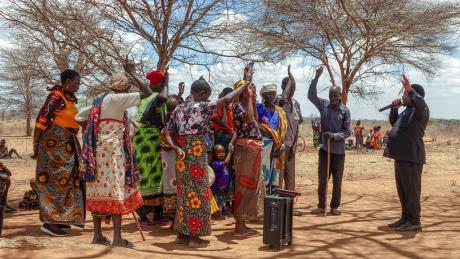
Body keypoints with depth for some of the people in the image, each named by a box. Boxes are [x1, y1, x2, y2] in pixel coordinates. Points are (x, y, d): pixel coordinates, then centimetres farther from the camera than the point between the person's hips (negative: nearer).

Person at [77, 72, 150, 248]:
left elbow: (78, 118, 16)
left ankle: (98, 235, 14)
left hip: (98, 150, 8)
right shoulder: (116, 99, -6)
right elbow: (147, 93, -8)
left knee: (99, 190, 9)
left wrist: (95, 129, 15)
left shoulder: (98, 102, 16)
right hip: (112, 149, -8)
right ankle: (117, 238, -4)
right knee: (116, 190, -5)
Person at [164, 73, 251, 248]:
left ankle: (182, 234, 23)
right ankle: (194, 237, 9)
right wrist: (245, 86, -5)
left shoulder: (178, 109, 10)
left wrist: (176, 148, -7)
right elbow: (226, 99, -15)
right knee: (197, 196, 3)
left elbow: (167, 135, 4)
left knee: (184, 195, 15)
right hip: (197, 159, -7)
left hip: (182, 159, 7)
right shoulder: (202, 107, -9)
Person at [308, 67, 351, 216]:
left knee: (337, 180, 7)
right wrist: (317, 77, -14)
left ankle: (334, 207, 18)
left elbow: (347, 132, -3)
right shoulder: (323, 105, 1)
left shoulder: (345, 110, -4)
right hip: (324, 148, 1)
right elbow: (311, 95, -9)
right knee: (322, 179, 5)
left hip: (339, 150, -1)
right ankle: (321, 206, 14)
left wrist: (334, 136, -20)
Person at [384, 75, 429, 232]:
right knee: (402, 190, 15)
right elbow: (394, 123, 32)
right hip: (401, 157, 10)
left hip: (412, 157, -10)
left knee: (411, 190, -5)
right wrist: (394, 109, 17)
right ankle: (405, 218, 25)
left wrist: (410, 90, -44)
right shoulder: (407, 111, 19)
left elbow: (421, 105, -33)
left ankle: (414, 222, 1)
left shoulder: (420, 111, -8)